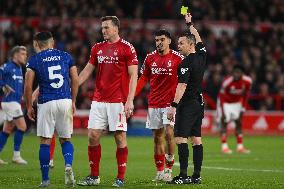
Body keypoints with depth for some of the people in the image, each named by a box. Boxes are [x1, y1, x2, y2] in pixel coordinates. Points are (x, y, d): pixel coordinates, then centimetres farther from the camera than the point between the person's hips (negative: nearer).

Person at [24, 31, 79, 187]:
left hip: (46, 103, -2)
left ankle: (45, 179, 5)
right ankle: (68, 165, -14)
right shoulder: (65, 56, 11)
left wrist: (29, 107, 7)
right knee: (65, 139, 13)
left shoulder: (34, 60, 3)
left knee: (45, 141, 4)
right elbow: (75, 80, 8)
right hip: (65, 101, 2)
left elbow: (28, 85, -3)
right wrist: (73, 102, 16)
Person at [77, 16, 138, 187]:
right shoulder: (97, 48, 12)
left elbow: (133, 76, -7)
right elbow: (87, 71, 18)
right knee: (93, 136, 1)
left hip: (118, 101, -5)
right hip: (99, 100, 5)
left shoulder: (127, 48, -4)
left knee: (120, 138, -2)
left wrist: (130, 100, -15)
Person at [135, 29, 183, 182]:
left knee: (169, 133, -15)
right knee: (157, 137, 6)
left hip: (170, 103, -4)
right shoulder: (150, 58, 7)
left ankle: (169, 169, -6)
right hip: (154, 103, 4)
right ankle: (159, 172, 13)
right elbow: (143, 78, 13)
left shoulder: (177, 58, -4)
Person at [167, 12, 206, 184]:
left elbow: (182, 86, -20)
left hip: (188, 104, -9)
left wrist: (174, 106, -21)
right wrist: (190, 23, 40)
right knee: (196, 139, 8)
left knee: (181, 138, -10)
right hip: (199, 102, 9)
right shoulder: (201, 56, 8)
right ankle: (197, 176, 8)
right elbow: (198, 39, 28)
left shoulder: (186, 63, -14)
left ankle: (183, 175, -17)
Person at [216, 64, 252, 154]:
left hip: (237, 102, 5)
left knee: (239, 122, 3)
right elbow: (221, 97, -23)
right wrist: (223, 112, -25)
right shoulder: (227, 82, -32)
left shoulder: (247, 81, -20)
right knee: (224, 122, -13)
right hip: (225, 102, -4)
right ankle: (224, 146, -11)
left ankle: (240, 147, 8)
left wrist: (243, 109, -3)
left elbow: (245, 96, -4)